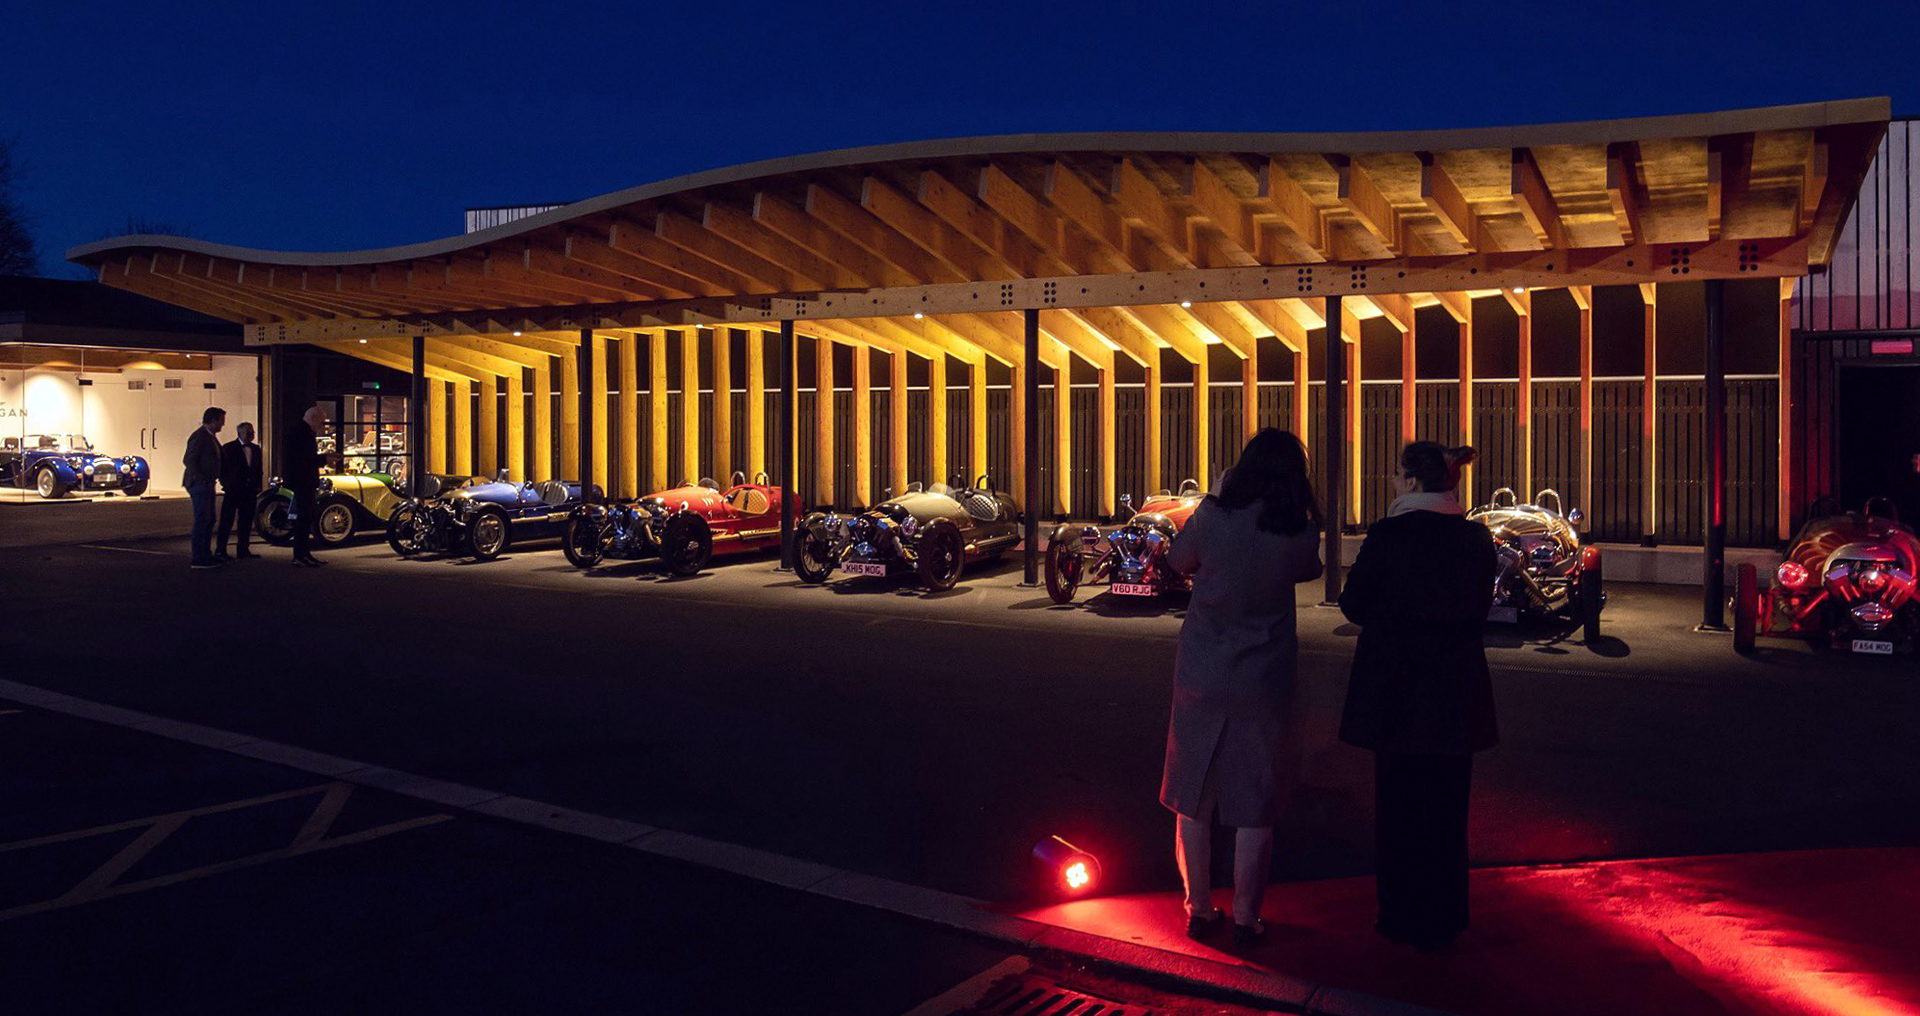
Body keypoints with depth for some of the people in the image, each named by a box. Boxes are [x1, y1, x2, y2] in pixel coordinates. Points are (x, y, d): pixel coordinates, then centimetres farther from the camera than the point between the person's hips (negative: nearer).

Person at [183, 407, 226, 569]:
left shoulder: (210, 437, 17)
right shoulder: (199, 436, -13)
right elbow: (188, 459, -19)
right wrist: (200, 479, -22)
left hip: (207, 485, 10)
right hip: (200, 485, -10)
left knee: (208, 520, 13)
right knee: (202, 521, -9)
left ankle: (206, 556, 20)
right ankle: (198, 559, -6)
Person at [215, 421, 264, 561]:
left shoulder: (256, 449, 14)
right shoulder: (228, 448, -2)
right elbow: (222, 468, -3)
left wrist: (257, 486, 7)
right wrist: (226, 484, -9)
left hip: (250, 491, 5)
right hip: (233, 490, -5)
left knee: (246, 522, 7)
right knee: (226, 521, -5)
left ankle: (243, 550, 14)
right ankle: (220, 550, -4)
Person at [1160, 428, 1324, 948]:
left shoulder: (1211, 516, -10)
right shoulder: (1299, 535, -10)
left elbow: (1180, 561, 7)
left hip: (1200, 679, 1)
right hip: (1263, 687, -1)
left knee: (1194, 802, 14)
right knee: (1255, 810, 11)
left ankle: (1199, 910, 23)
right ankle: (1246, 919, 18)